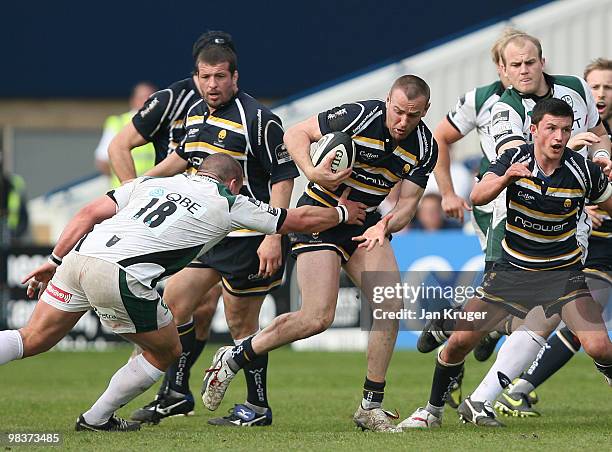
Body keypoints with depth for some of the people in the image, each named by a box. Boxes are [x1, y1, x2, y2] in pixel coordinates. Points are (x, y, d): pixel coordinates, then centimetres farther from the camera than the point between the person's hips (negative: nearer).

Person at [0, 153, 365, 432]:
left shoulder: (151, 182, 26)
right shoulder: (231, 204, 16)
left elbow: (89, 214, 17)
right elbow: (302, 220, 25)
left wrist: (55, 260, 21)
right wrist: (343, 212, 42)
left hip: (79, 256, 5)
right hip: (120, 279, -5)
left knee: (34, 339, 14)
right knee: (166, 353, 18)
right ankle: (97, 419, 23)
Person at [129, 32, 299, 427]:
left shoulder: (258, 119, -16)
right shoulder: (196, 113, 8)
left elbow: (283, 176, -17)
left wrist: (274, 237, -23)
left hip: (250, 239, -8)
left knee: (241, 323, -2)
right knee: (172, 304, 9)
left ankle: (258, 408, 11)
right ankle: (177, 394, 21)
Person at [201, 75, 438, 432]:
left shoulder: (425, 147, -7)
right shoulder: (359, 116, -22)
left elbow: (408, 202, -7)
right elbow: (295, 134, -13)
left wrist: (386, 225, -28)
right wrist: (312, 172, -30)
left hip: (365, 224, 6)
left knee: (391, 305, -11)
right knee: (318, 318, -16)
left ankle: (372, 406, -1)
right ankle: (233, 359, 4)